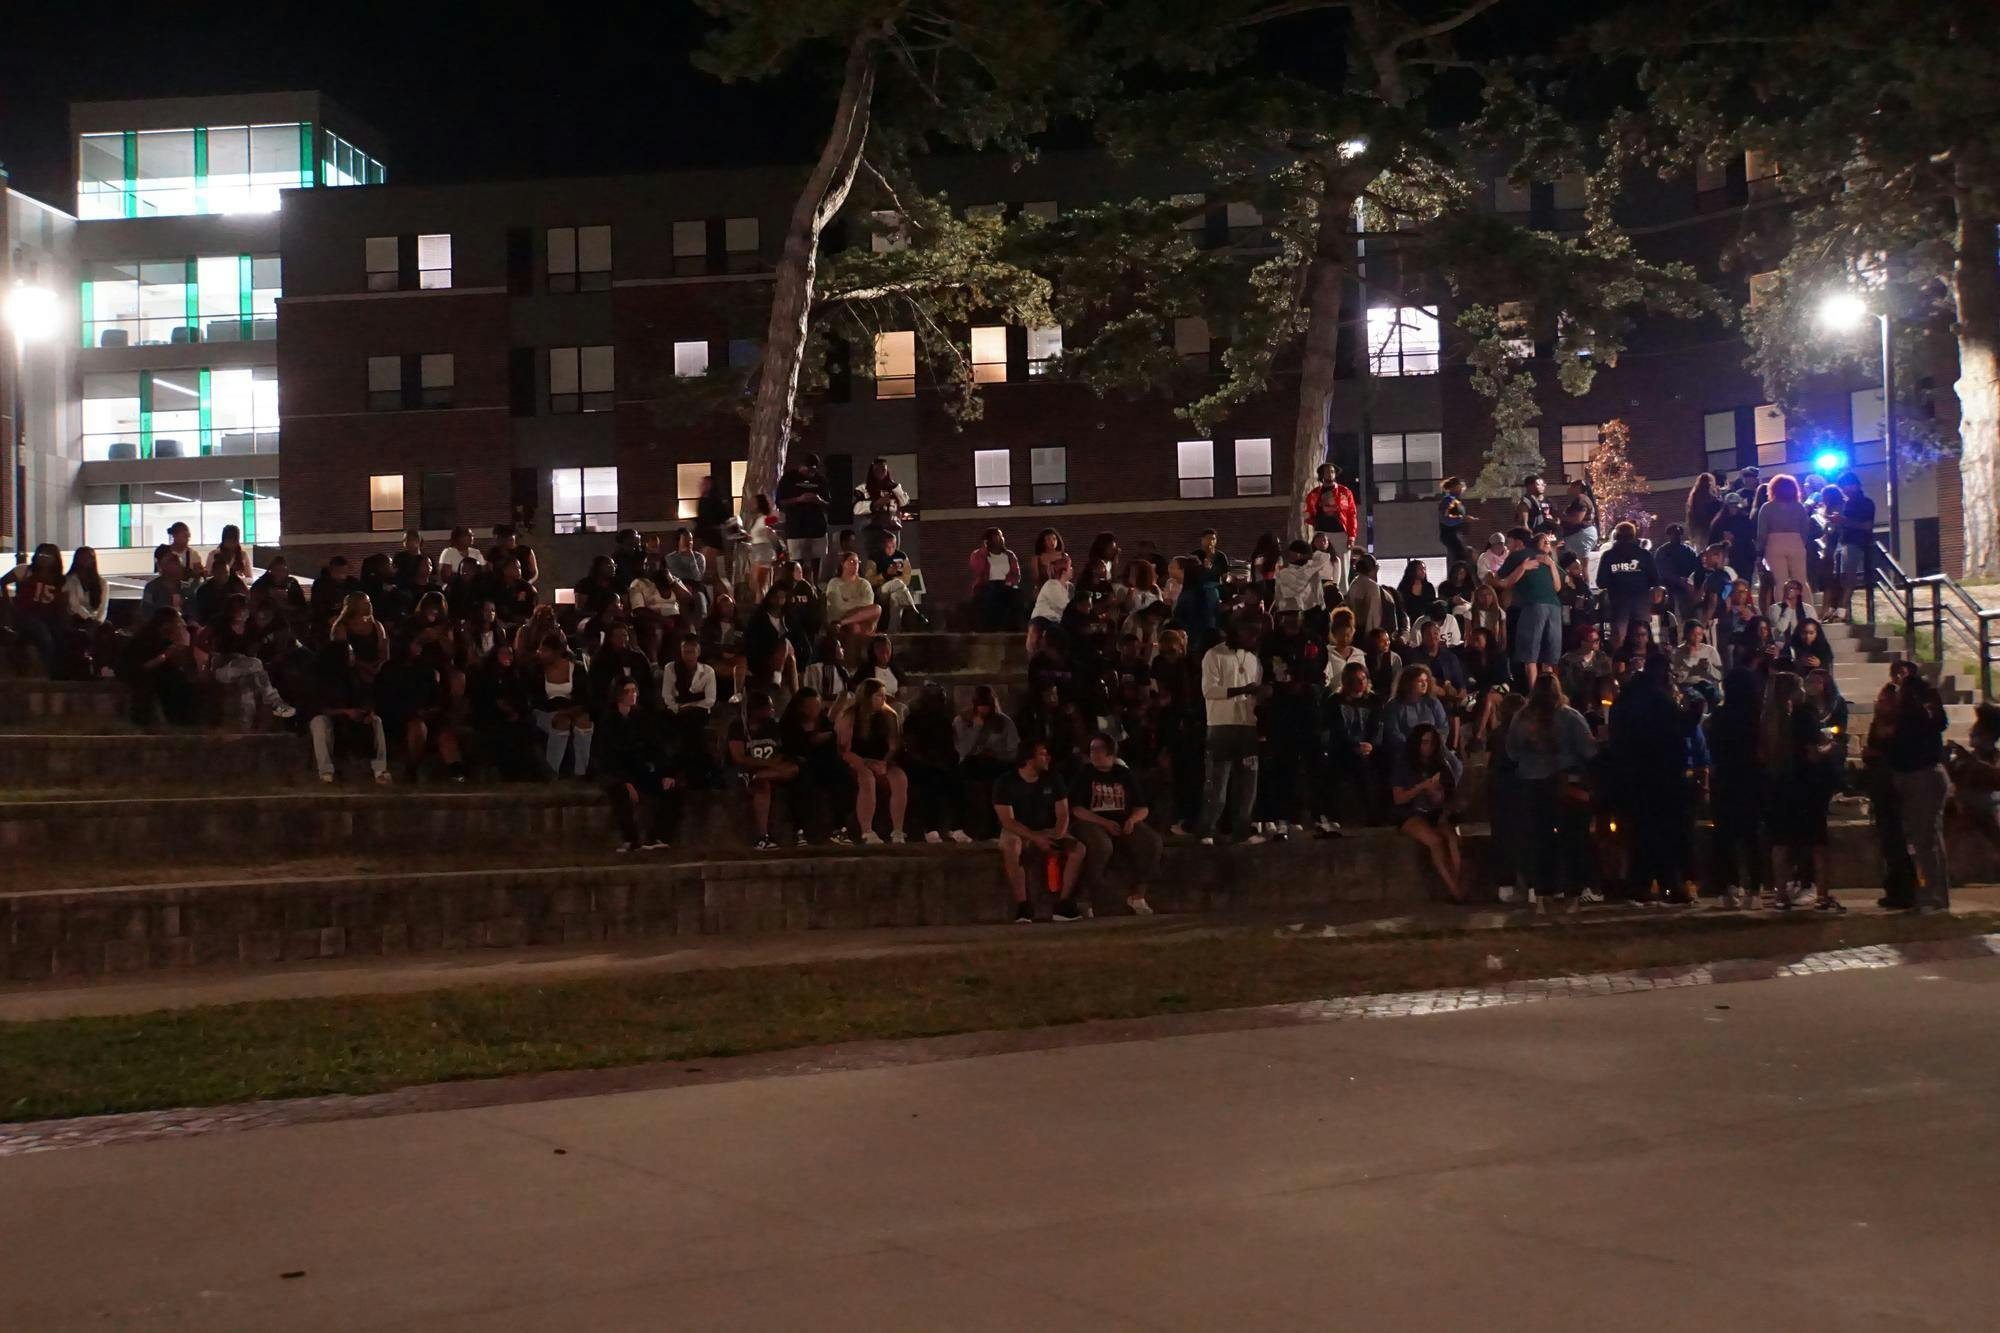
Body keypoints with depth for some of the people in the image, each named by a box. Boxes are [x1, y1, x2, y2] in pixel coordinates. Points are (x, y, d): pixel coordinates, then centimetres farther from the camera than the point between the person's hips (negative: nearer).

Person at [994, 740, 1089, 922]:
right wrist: (1036, 839, -27)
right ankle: (1022, 906, -36)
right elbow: (1007, 820, -16)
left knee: (1079, 849, -20)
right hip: (1017, 832, -4)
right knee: (1011, 849, -38)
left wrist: (1056, 839, -20)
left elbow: (1063, 815, 0)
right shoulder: (1005, 783, -10)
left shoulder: (1051, 780, 2)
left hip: (1047, 831, 4)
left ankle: (1063, 905, -22)